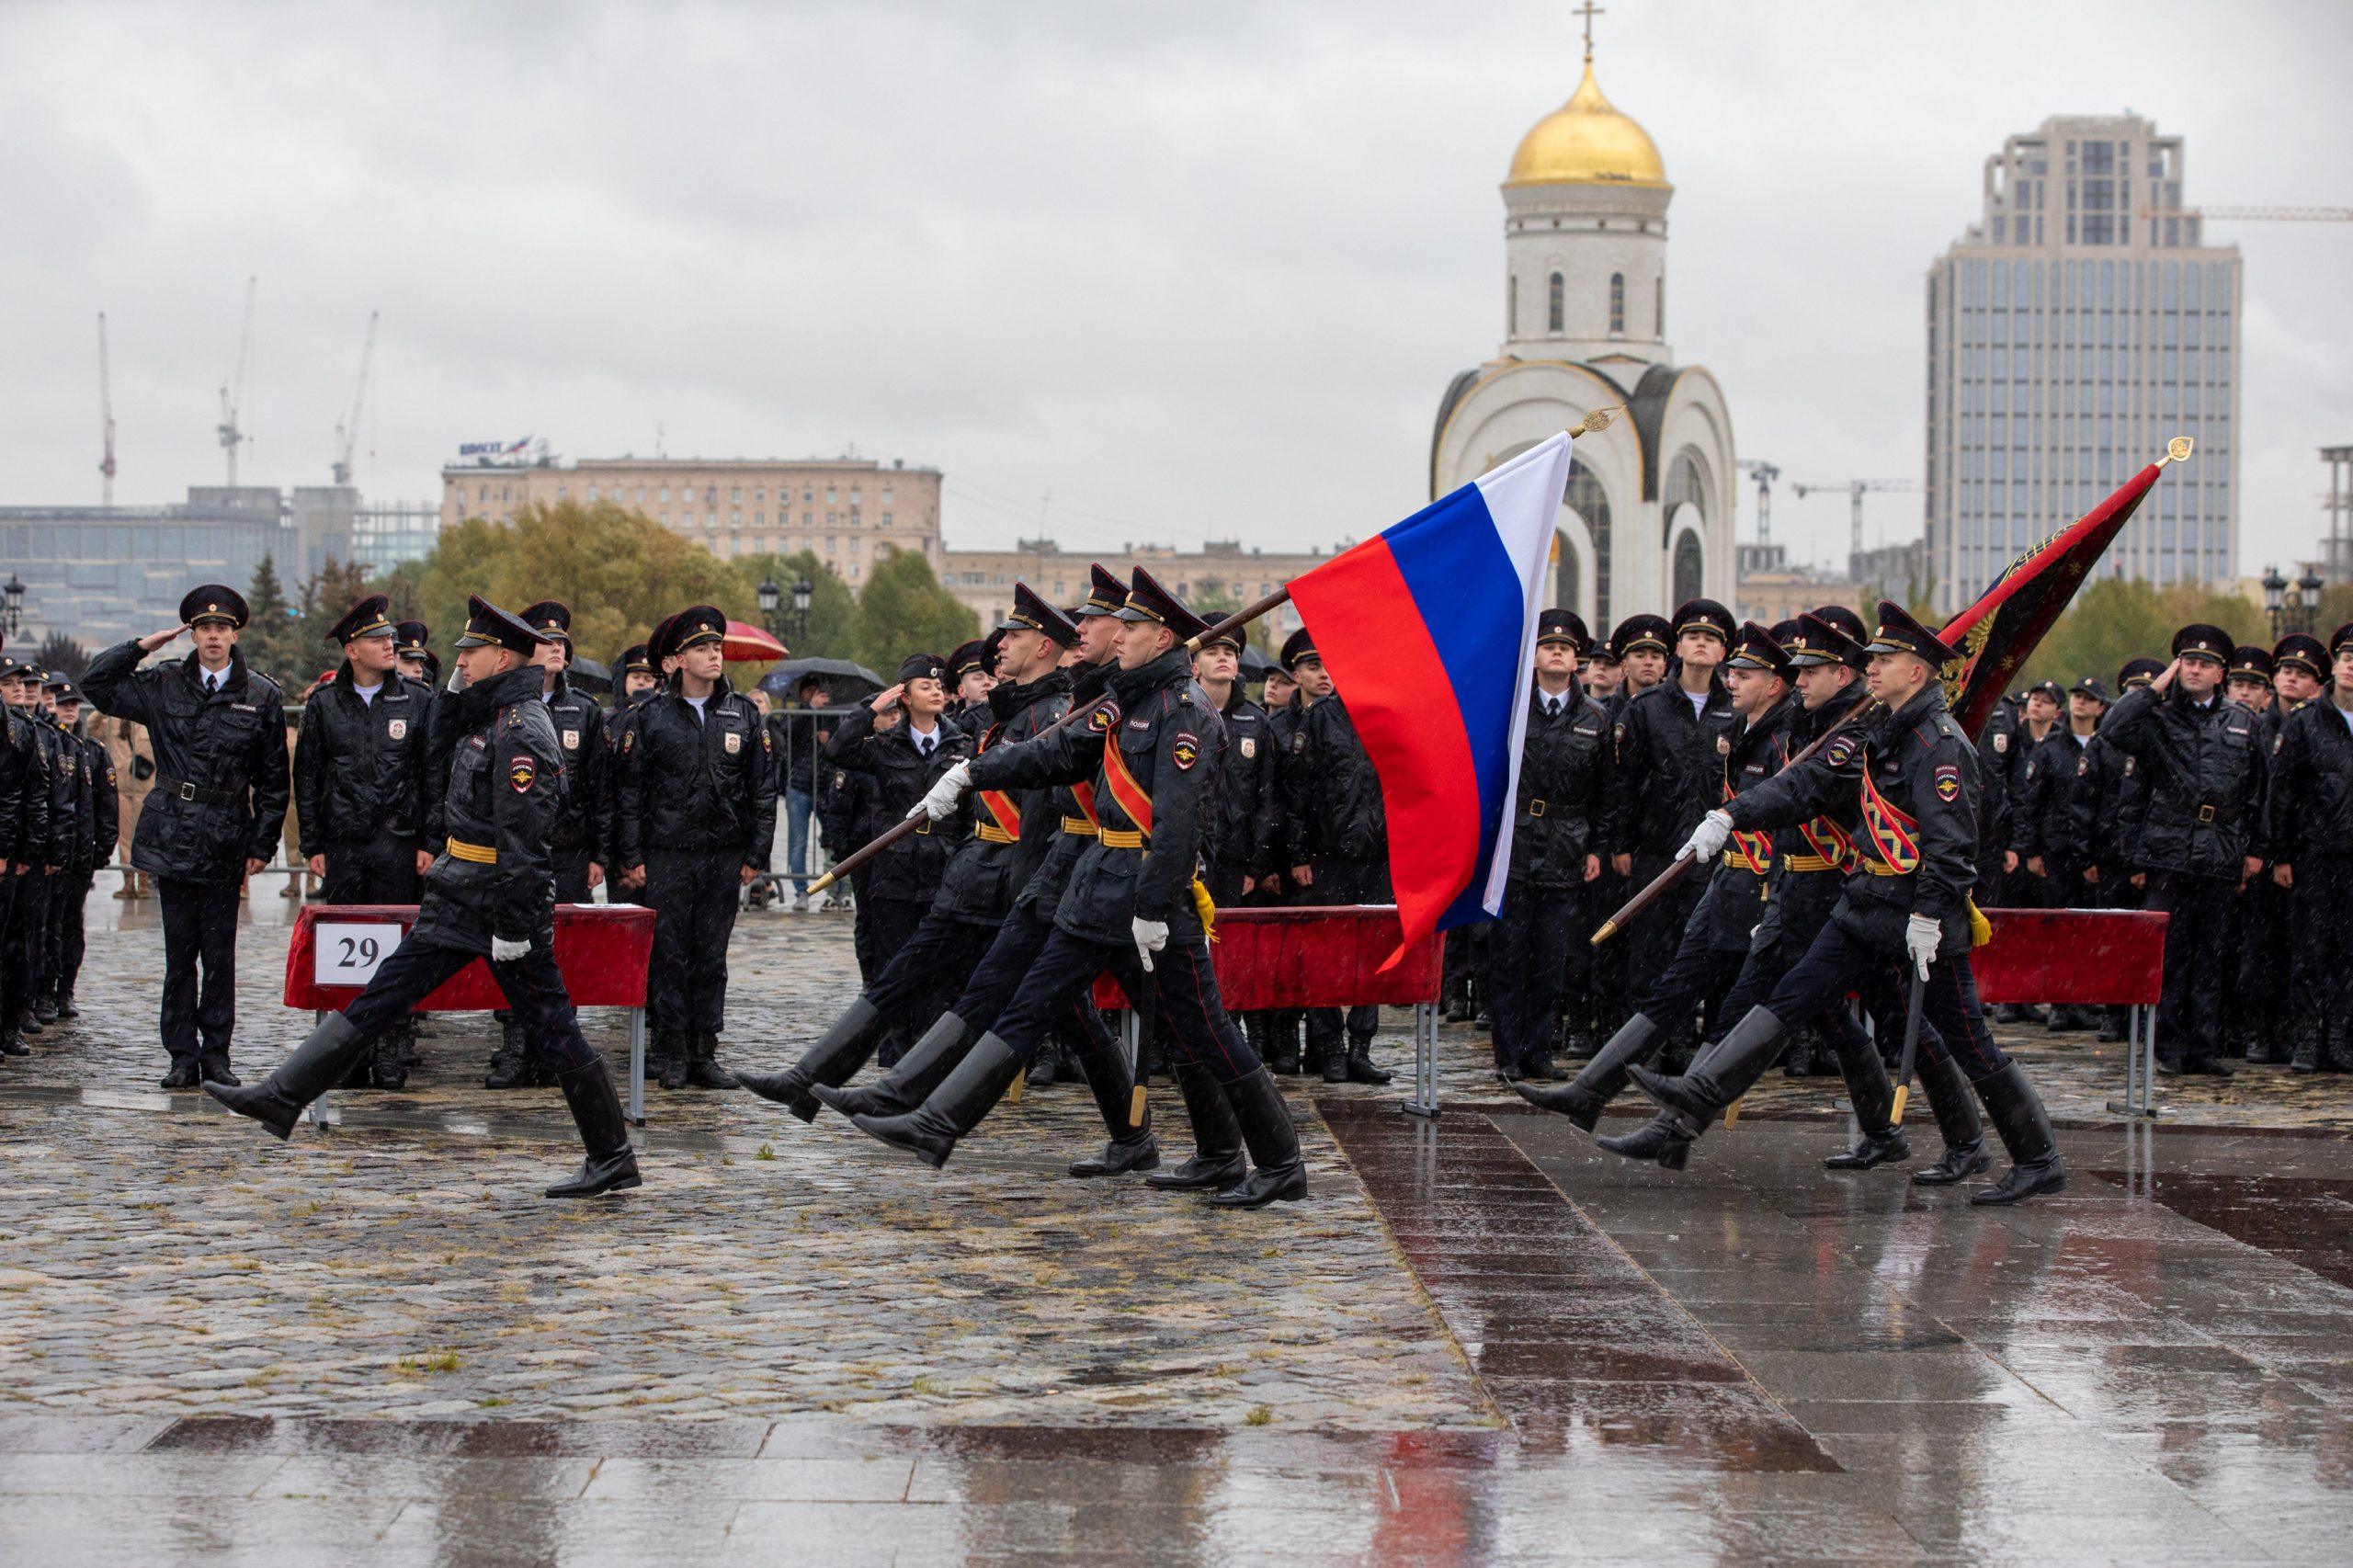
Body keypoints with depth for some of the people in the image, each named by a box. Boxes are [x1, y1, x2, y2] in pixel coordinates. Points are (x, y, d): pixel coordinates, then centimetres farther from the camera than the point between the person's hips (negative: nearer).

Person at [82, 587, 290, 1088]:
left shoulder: (262, 697, 4)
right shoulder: (164, 687, 7)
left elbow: (273, 779, 6)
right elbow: (95, 684, 10)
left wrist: (262, 844, 1)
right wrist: (145, 645, 3)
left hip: (226, 840, -1)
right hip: (172, 835, 1)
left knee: (219, 953, 3)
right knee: (179, 951, 4)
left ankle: (216, 1053, 10)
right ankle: (182, 1055, 9)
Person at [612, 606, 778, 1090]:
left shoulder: (743, 714, 6)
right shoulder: (652, 716, 0)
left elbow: (763, 789, 8)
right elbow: (630, 791, 1)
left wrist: (756, 854, 3)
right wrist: (630, 857, -4)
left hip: (724, 856, 2)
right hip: (666, 854, -2)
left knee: (711, 958, 5)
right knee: (668, 955, 0)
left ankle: (704, 1054, 11)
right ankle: (671, 1054, 8)